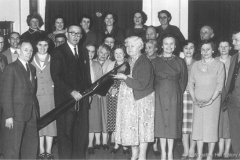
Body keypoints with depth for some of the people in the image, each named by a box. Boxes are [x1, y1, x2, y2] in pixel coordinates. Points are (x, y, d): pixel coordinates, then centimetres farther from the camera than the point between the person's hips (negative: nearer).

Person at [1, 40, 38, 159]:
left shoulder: (32, 68, 14)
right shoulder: (11, 68, -6)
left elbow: (32, 90, 13)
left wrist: (35, 111, 4)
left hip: (31, 114, 7)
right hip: (16, 114, -7)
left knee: (32, 145, 11)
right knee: (13, 147, 2)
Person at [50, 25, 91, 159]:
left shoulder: (84, 52, 16)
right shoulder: (58, 52, -3)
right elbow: (56, 76, -11)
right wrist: (71, 92, -17)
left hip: (82, 98, 5)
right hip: (65, 98, -5)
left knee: (82, 132, 5)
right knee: (65, 133, 1)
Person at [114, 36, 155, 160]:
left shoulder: (144, 63, -15)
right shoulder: (129, 61, 8)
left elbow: (142, 85, -21)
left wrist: (125, 78, -22)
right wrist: (119, 75, 0)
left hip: (142, 100, -7)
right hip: (129, 99, 7)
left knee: (142, 127, 2)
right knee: (131, 127, 10)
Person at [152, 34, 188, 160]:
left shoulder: (180, 61, 5)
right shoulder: (155, 61, 6)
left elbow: (184, 80, 6)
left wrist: (178, 93, -1)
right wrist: (156, 92, -3)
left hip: (174, 96, 0)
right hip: (159, 96, 0)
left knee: (172, 122, 1)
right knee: (161, 122, 1)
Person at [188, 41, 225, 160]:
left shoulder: (219, 65, 2)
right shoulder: (195, 65, 11)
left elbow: (220, 84, -5)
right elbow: (190, 83, 8)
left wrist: (211, 100, -14)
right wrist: (194, 99, -4)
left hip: (213, 101, -3)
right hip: (198, 102, 3)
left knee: (211, 127, -3)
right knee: (198, 127, 2)